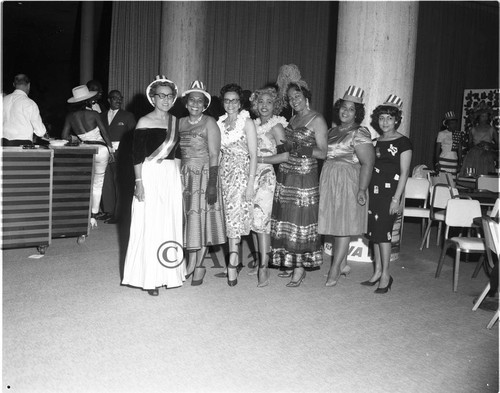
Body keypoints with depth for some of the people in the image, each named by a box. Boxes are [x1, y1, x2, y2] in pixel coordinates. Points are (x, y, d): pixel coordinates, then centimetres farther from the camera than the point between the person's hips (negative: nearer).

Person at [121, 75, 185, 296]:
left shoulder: (175, 122, 11)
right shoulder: (144, 122, -4)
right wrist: (139, 182, -14)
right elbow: (137, 155, -8)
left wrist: (180, 177, 12)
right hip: (150, 175, -5)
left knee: (171, 223, 8)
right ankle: (149, 278, 5)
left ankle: (169, 273, 20)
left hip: (172, 176, 5)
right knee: (150, 225, -3)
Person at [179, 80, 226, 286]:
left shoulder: (209, 123, -5)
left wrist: (212, 184, -17)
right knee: (187, 220, 4)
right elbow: (176, 152, 13)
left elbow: (214, 156, -10)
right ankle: (191, 263, 15)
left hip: (204, 176, -4)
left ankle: (199, 266, 9)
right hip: (184, 176, 4)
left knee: (201, 220, -1)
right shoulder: (180, 122, 10)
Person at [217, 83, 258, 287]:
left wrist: (250, 183, -14)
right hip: (224, 172, 5)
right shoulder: (220, 123, 13)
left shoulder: (247, 122, -1)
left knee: (235, 214, -13)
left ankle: (232, 264, -12)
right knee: (228, 215, 4)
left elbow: (253, 155, -6)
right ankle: (234, 257, 15)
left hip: (241, 172, -5)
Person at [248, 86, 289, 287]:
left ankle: (264, 269, -11)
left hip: (266, 175, -6)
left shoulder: (276, 126, -3)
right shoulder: (253, 124, 15)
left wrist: (259, 159, -11)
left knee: (261, 220, -14)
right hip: (251, 175, 6)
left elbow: (286, 155, -12)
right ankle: (259, 262, 17)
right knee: (253, 220, 6)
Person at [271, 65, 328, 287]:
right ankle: (288, 263, 19)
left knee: (300, 221, -5)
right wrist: (283, 147, 7)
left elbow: (323, 153, -8)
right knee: (285, 221, 7)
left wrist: (304, 150, -21)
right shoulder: (292, 119, 16)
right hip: (284, 177, 7)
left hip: (304, 179, -6)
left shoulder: (317, 120, -3)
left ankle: (300, 269, 3)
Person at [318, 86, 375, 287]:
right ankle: (342, 264, 23)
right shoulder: (332, 131, 14)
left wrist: (362, 190, -23)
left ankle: (335, 270, 2)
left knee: (343, 225, -3)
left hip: (347, 183, -7)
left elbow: (367, 163, -16)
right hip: (328, 182, 7)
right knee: (332, 223, 9)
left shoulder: (359, 134, -10)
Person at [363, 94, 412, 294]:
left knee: (383, 231, -8)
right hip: (374, 191, 6)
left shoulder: (403, 142, -5)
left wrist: (396, 198, -14)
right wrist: (365, 191, 11)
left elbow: (404, 173, -9)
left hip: (390, 193, -6)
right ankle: (377, 272, 16)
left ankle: (385, 275, 1)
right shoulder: (377, 142, 14)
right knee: (375, 232, 7)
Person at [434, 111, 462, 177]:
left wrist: (459, 162, 9)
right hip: (443, 161, -3)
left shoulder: (458, 134, 11)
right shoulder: (441, 134, 0)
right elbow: (437, 150, 0)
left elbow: (459, 150, 13)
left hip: (454, 161, 4)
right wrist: (437, 163, -6)